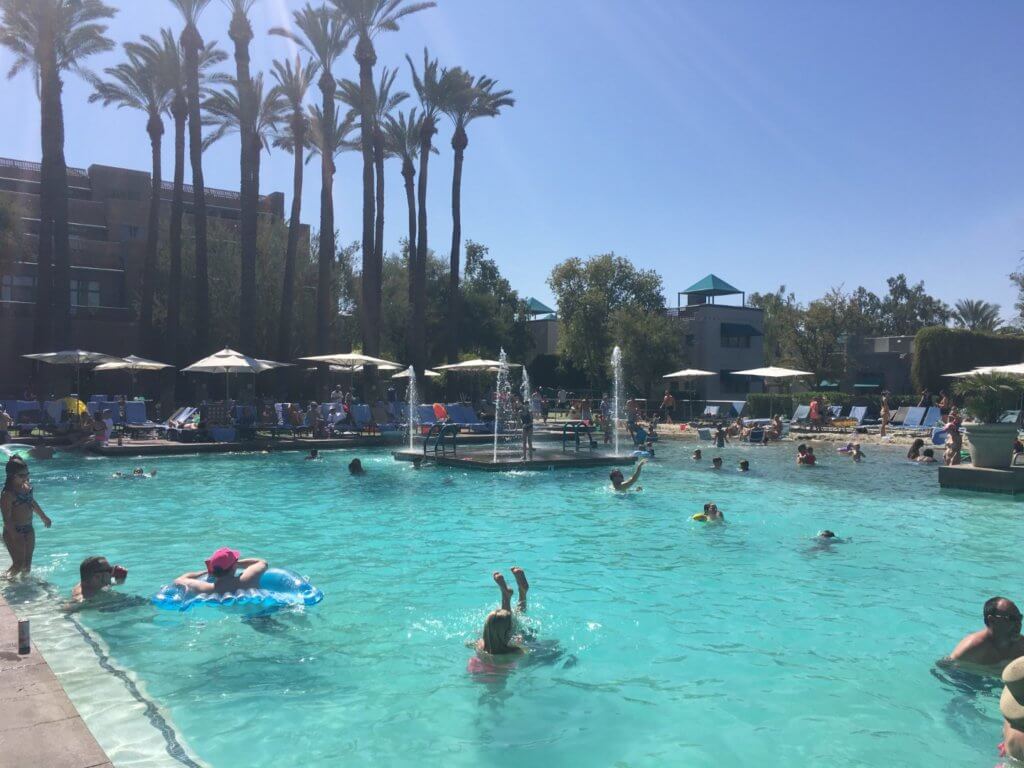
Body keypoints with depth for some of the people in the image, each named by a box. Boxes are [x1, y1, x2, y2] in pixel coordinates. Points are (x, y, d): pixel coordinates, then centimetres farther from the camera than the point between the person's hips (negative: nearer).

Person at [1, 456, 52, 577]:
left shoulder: (27, 486, 3)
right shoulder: (7, 494, -21)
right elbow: (7, 518, -22)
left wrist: (43, 517, 32)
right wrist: (15, 536, -27)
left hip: (28, 529, 7)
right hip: (14, 531, -7)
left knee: (27, 561, 15)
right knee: (19, 563, -6)